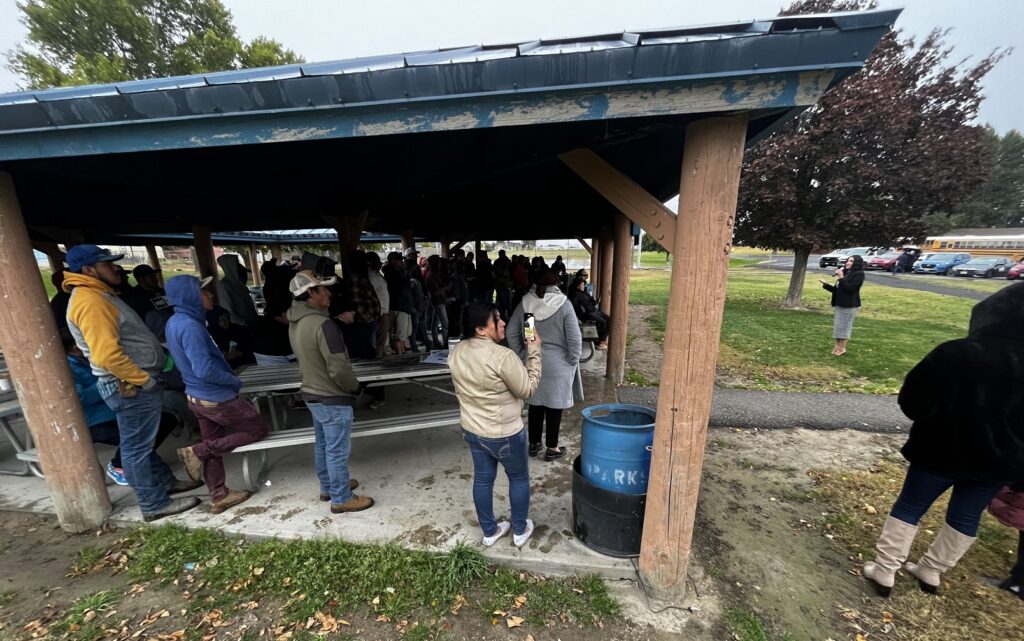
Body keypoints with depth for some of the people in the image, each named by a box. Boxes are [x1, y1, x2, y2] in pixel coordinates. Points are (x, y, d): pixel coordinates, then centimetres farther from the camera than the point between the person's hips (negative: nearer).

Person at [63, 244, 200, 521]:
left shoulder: (100, 296, 14)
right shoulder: (90, 301, -19)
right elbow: (107, 355, -28)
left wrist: (146, 377, 13)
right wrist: (144, 379, -18)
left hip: (136, 382, 10)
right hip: (130, 386, -10)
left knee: (143, 442, 21)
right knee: (136, 446, 2)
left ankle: (165, 480, 36)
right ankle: (154, 504, 14)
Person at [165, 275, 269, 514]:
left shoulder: (175, 322, 6)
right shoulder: (189, 326, -25)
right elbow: (205, 370, -30)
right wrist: (234, 381, -14)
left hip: (197, 396, 9)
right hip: (217, 398, -9)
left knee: (213, 446, 17)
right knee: (258, 430, 8)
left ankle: (219, 496, 28)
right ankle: (196, 452, 8)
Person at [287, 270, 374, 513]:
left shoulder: (295, 322, 2)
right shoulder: (323, 324, -27)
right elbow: (339, 368, -26)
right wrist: (354, 386, -9)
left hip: (312, 393, 9)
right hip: (333, 398, -9)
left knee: (323, 445, 23)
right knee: (337, 451, 7)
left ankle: (328, 486, 41)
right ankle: (341, 499, 23)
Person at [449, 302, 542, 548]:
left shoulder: (456, 352, -4)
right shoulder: (503, 356, -28)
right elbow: (527, 389, -17)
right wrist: (534, 352, -13)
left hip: (472, 429, 6)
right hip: (504, 434, -6)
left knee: (482, 479, 20)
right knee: (519, 477, 18)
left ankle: (490, 532, 39)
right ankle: (520, 531, 35)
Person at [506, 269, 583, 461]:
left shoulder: (525, 303, -3)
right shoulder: (563, 304, -14)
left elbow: (512, 333, 1)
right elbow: (575, 338, -15)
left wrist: (522, 355, 9)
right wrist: (572, 361, -2)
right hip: (558, 365, -3)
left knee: (535, 404, 17)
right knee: (554, 406, 9)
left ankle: (534, 444, 30)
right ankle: (552, 448, 24)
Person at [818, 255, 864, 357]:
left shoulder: (859, 274, -7)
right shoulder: (846, 273, 16)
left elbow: (850, 288, -20)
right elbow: (837, 290, 17)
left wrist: (841, 278, -20)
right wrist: (826, 285, 9)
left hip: (849, 305, -8)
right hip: (840, 304, 8)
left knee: (844, 326, -3)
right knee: (838, 326, 12)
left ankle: (841, 348, 6)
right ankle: (838, 347, 20)